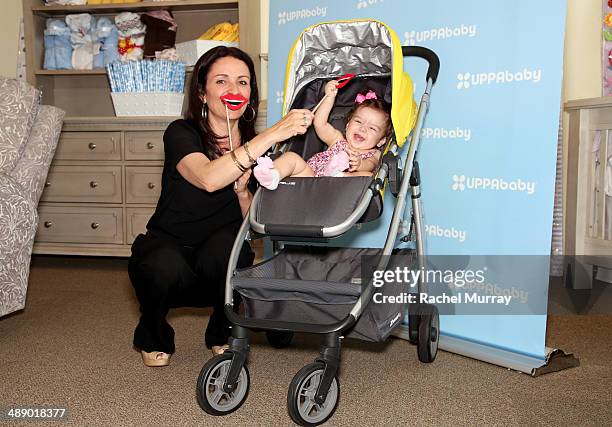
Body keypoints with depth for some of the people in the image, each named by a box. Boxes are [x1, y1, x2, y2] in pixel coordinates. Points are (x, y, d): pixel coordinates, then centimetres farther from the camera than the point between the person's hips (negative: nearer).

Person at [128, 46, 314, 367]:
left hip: (217, 271, 3)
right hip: (164, 249, -2)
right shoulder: (181, 134, -14)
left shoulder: (259, 147, -2)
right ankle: (153, 336, 1)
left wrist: (242, 191, -22)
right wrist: (274, 134, -41)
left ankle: (223, 334, -1)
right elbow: (208, 178, -37)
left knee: (225, 244, -31)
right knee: (167, 266, -36)